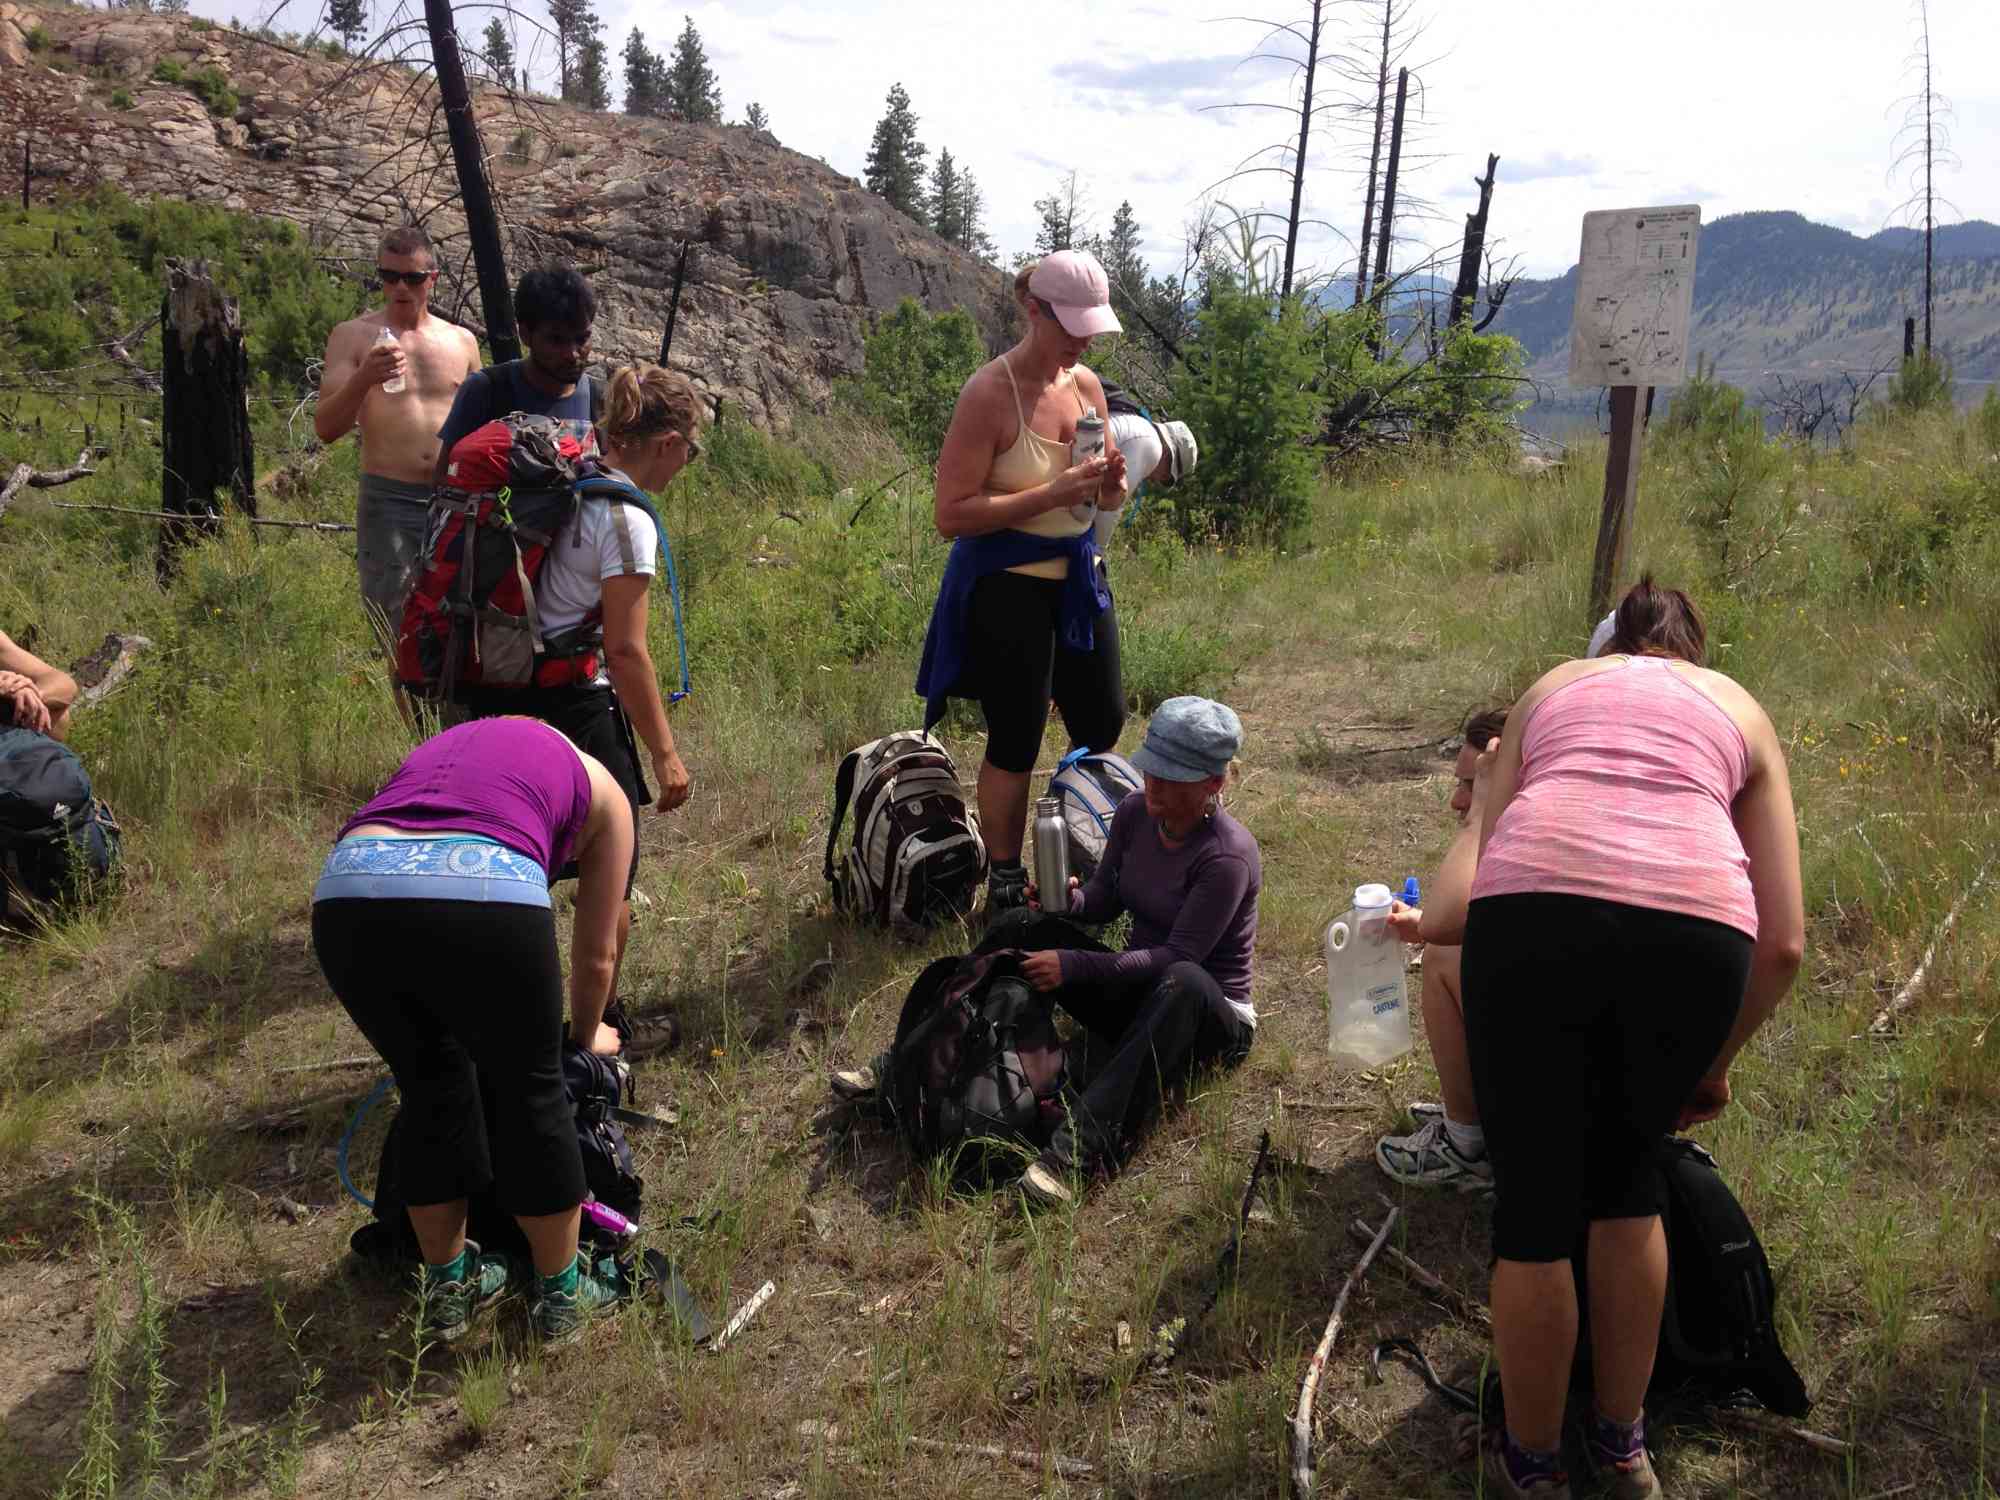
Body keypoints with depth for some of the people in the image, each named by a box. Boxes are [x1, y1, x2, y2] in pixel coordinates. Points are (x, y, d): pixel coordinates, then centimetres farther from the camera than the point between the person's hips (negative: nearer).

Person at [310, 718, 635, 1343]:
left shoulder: (444, 746, 41)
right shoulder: (599, 788, 30)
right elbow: (596, 955, 35)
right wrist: (586, 1034, 55)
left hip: (345, 893, 5)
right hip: (484, 894, -4)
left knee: (431, 1090, 26)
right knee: (533, 1092, 19)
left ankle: (449, 1286, 41)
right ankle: (561, 1291, 34)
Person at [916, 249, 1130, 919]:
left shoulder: (1087, 385, 5)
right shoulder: (989, 394, -16)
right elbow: (952, 514, -22)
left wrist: (1111, 482, -9)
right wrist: (1052, 493, -26)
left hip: (1078, 576, 7)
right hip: (1005, 584, -7)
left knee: (1103, 725, 14)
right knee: (1016, 742, 1)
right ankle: (1005, 887, 20)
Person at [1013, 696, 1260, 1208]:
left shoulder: (1228, 855, -24)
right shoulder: (1135, 813, -4)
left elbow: (1177, 958, -26)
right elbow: (1106, 899, 6)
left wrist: (1075, 966, -31)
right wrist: (1071, 901, -17)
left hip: (1210, 1013, -6)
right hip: (1140, 993, 7)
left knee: (1183, 982, -42)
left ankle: (1079, 1150, -49)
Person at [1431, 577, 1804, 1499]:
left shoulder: (1551, 687, 31)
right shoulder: (1742, 712, 30)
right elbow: (1784, 942, 21)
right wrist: (1713, 1064, 34)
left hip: (1535, 911, -1)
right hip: (1696, 930, 1)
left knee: (1532, 1208, 15)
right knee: (1629, 1177, 25)